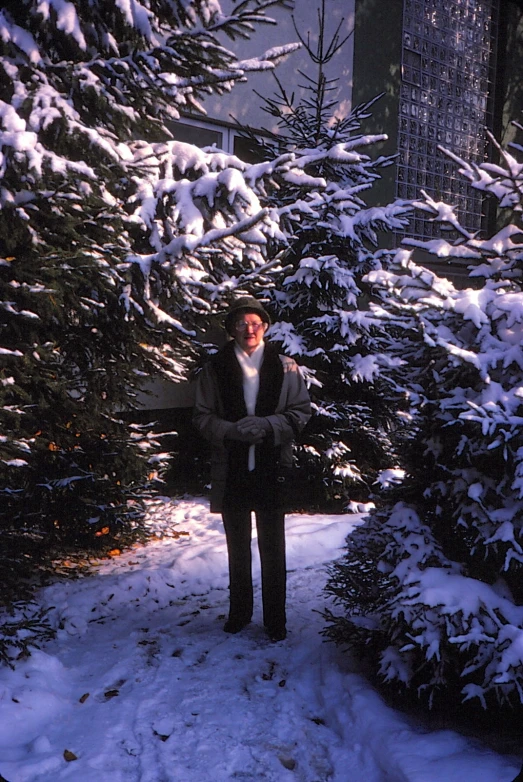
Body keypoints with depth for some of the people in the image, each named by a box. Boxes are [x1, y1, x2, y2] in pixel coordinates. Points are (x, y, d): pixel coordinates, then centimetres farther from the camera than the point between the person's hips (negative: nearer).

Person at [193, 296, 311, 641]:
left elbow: (301, 412, -1)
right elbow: (203, 416, 2)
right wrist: (232, 430, -17)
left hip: (271, 469, -1)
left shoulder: (285, 367, -1)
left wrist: (265, 425, -17)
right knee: (238, 546, 17)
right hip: (231, 470, 2)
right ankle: (239, 612, 35)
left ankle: (276, 619, 24)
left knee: (273, 548, 8)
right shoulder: (215, 368, 1)